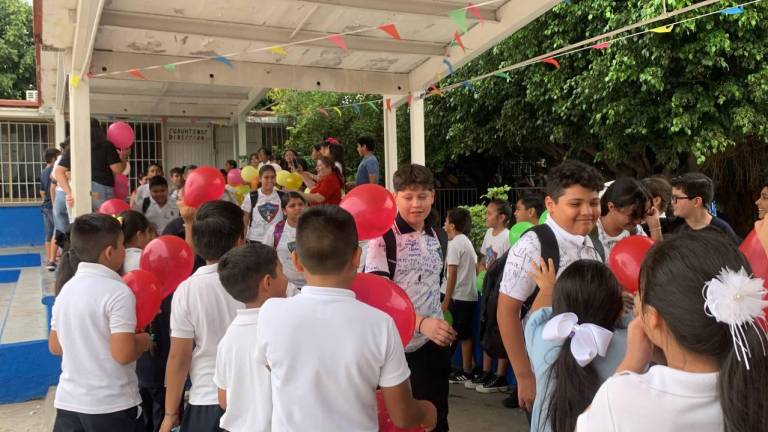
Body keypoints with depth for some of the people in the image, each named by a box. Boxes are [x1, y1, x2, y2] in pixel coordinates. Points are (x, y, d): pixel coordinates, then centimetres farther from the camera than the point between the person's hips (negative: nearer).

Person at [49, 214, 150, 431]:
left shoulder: (66, 288, 4)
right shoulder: (118, 292, -18)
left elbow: (55, 346, 12)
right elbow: (123, 354, -23)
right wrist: (144, 340, -4)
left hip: (69, 402, 6)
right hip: (112, 407, -6)